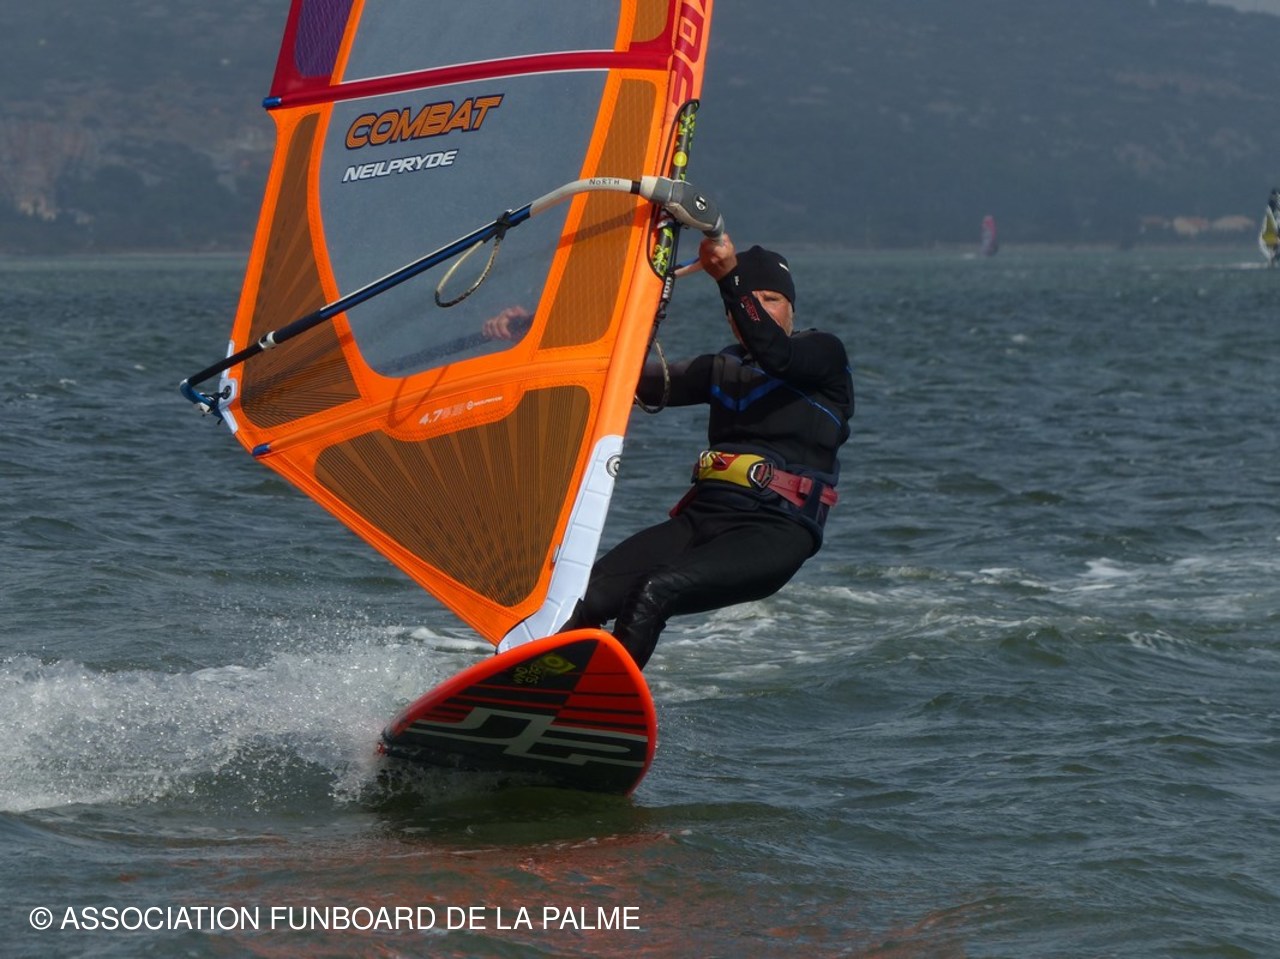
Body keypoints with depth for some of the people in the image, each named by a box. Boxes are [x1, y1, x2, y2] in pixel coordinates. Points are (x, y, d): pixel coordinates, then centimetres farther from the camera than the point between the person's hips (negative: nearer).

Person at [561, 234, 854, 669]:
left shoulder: (824, 354, 6)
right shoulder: (722, 369, 22)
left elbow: (774, 354, -16)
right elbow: (652, 383, 8)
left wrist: (729, 275, -26)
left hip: (775, 534, -6)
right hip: (701, 518, 6)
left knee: (654, 593, -30)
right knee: (582, 598, -16)